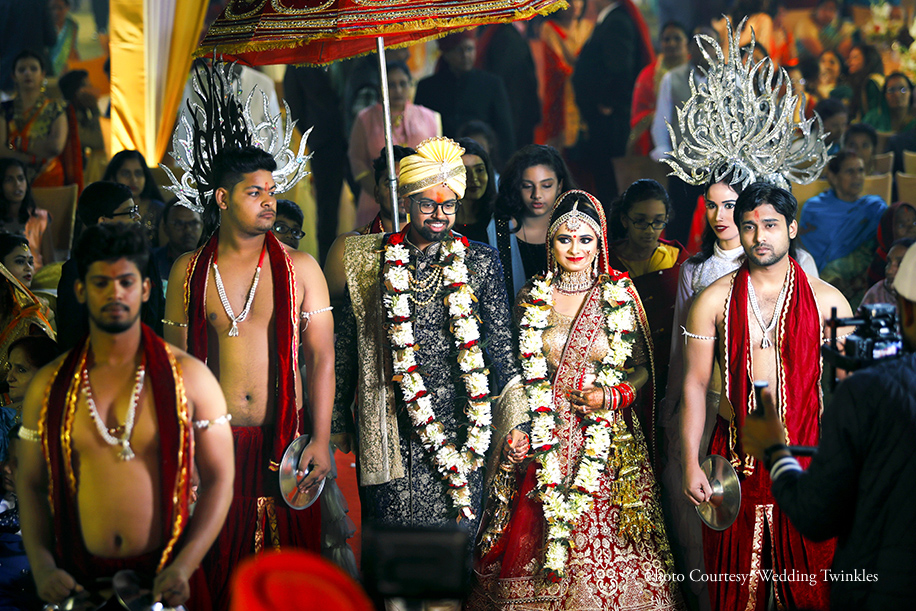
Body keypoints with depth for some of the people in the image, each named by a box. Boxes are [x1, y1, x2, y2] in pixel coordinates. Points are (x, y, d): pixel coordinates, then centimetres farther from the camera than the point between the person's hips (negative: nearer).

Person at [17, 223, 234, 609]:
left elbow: (218, 480, -2)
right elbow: (31, 484, 6)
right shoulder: (48, 386, 4)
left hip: (166, 579, -1)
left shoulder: (189, 377, -1)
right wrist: (42, 566, -9)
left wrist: (184, 566, -13)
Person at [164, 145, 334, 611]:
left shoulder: (299, 268, 3)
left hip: (284, 446, 0)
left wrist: (321, 440, -7)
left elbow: (321, 358, 1)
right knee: (217, 572, 3)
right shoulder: (188, 271, 5)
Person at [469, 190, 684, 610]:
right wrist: (516, 433, 0)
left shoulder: (621, 297, 3)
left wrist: (613, 396, -11)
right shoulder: (531, 299, 6)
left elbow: (644, 369, 8)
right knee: (536, 549, -1)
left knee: (605, 547, -5)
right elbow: (517, 374, 11)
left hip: (608, 445, -1)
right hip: (544, 444, 1)